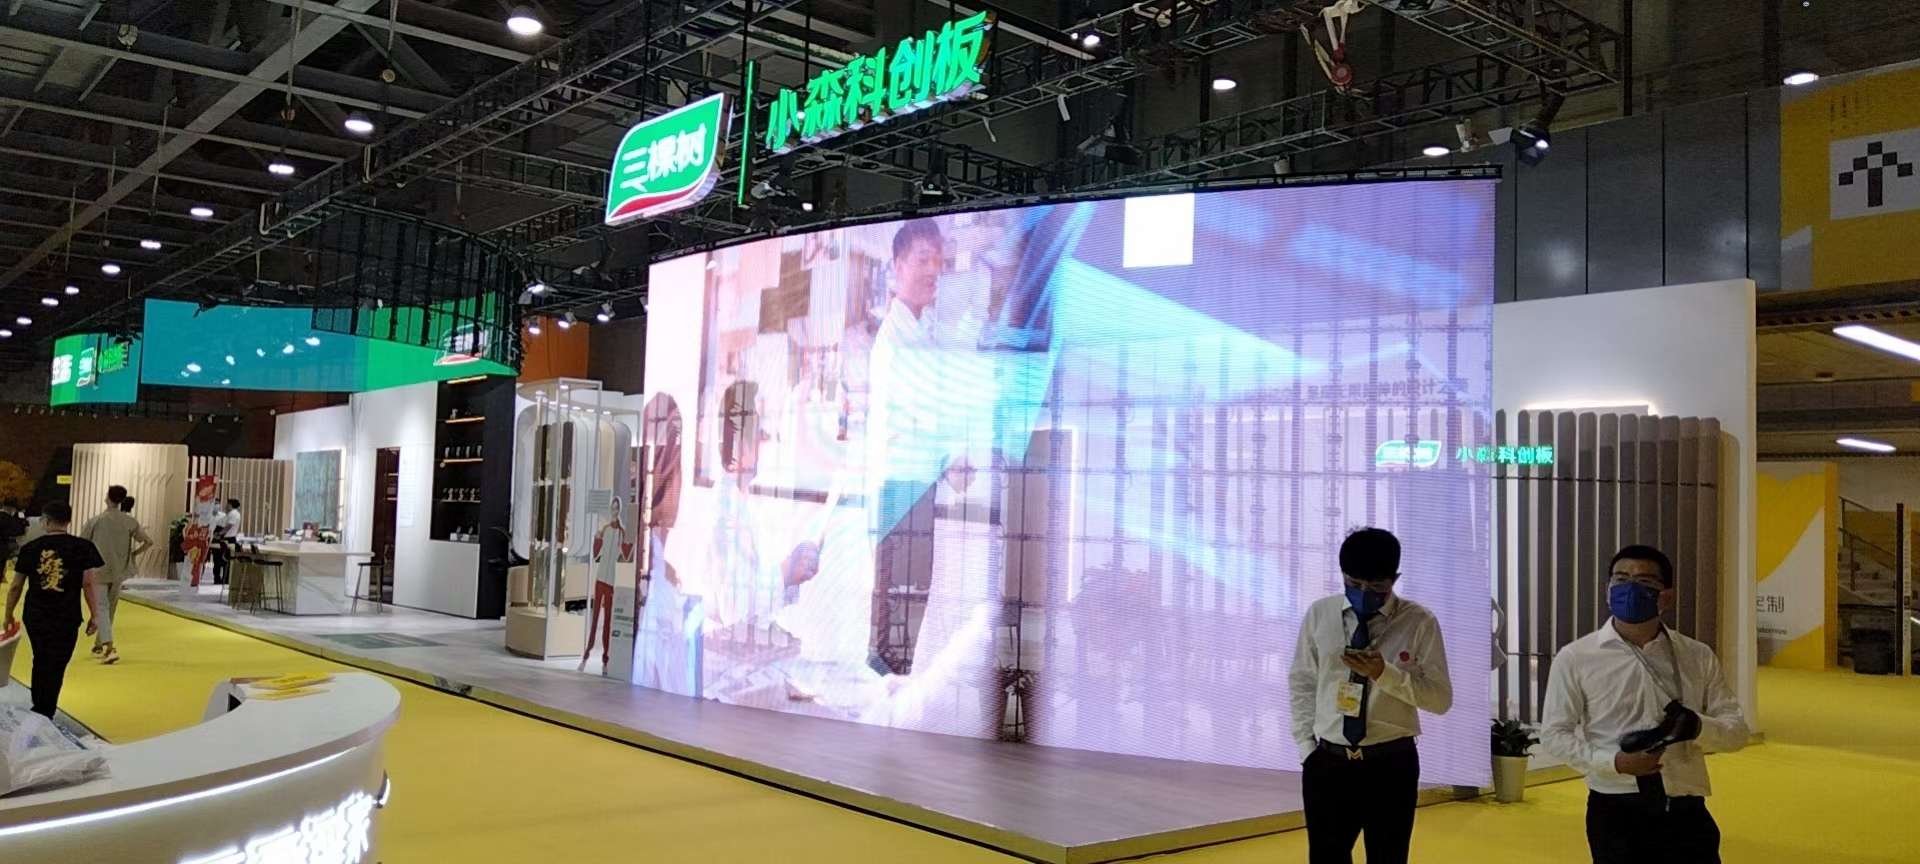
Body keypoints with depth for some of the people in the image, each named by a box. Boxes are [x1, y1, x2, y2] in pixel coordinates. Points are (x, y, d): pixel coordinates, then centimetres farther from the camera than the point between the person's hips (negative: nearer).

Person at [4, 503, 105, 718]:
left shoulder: (30, 548, -1)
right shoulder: (83, 547, -7)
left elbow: (16, 586, 3)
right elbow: (88, 583, -9)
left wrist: (8, 615, 16)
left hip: (35, 617, 3)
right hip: (66, 619, -3)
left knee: (40, 662, 22)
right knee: (55, 668, 6)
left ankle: (38, 711, 35)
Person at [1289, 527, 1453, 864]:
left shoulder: (1419, 622, -6)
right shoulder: (1319, 614, 0)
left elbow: (1441, 698, -6)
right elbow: (1301, 683, 8)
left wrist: (1385, 673, -20)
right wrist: (1306, 746, 0)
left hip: (1391, 764, -2)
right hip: (1327, 762, 2)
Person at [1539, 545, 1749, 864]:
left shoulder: (1698, 656, 6)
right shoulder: (1576, 657, -2)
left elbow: (1736, 728, 8)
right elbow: (1554, 733, -2)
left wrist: (1698, 726, -15)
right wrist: (1614, 762, -17)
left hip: (1685, 812, 2)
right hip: (1617, 813, -2)